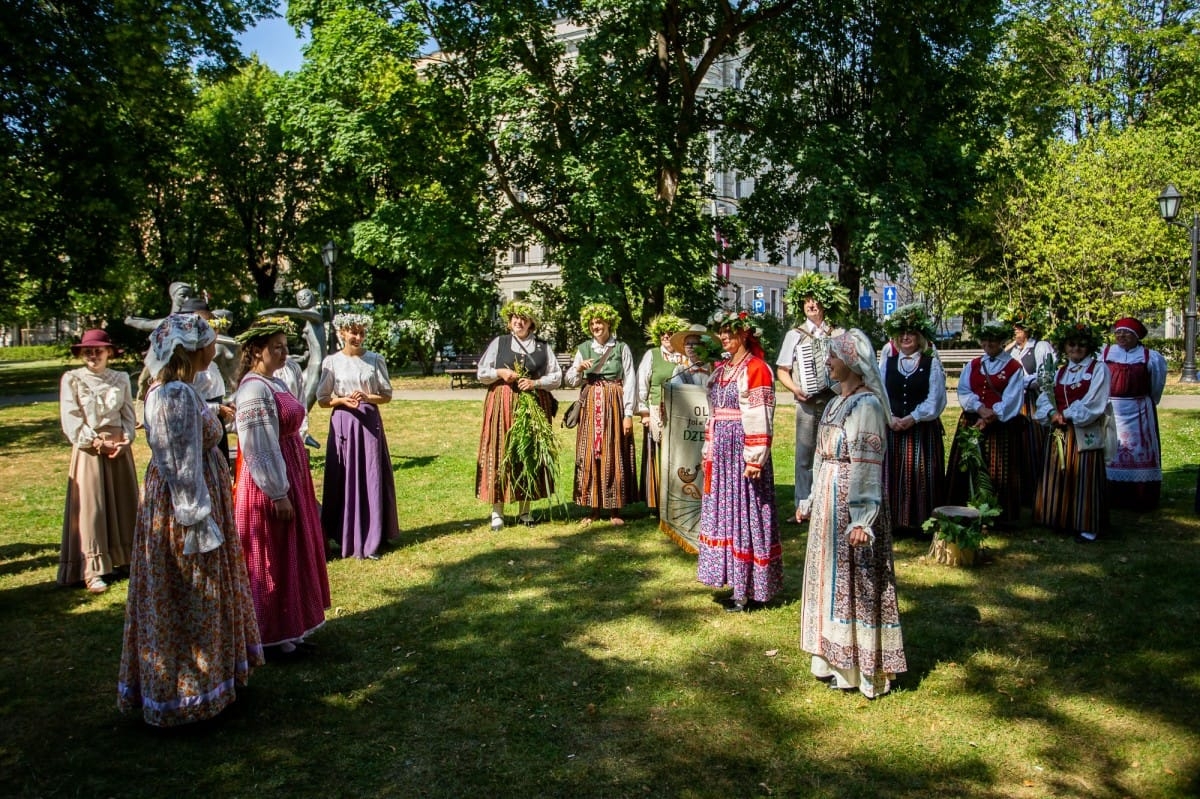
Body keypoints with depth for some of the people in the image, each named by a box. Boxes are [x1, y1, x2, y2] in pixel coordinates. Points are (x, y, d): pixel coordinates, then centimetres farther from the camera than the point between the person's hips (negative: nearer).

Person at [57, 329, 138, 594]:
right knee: (90, 508, -3)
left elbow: (129, 415, 7)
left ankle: (123, 556, 23)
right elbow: (71, 422, -7)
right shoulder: (71, 379, -2)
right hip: (88, 450, -3)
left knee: (124, 504, 9)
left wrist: (125, 441, -10)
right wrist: (98, 443, -15)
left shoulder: (121, 378, 7)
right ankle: (92, 570, 0)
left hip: (121, 448, 3)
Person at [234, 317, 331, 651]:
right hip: (270, 485, -10)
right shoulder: (255, 390, -19)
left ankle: (289, 623, 31)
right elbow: (259, 450, -22)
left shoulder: (274, 384, 10)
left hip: (291, 476, 10)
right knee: (272, 560, 3)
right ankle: (271, 633, 17)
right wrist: (278, 494, -21)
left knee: (292, 555, 18)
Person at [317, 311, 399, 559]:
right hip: (343, 424, -1)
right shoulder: (332, 362, 2)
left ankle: (372, 540, 10)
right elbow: (322, 400, 5)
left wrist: (367, 397, -11)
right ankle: (349, 539, 10)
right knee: (345, 480, 1)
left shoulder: (375, 360, 4)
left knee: (372, 479, 2)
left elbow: (387, 395, 7)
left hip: (370, 422, 1)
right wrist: (343, 400, -13)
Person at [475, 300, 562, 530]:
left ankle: (524, 510, 13)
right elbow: (481, 373, 8)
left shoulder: (543, 347, 9)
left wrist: (535, 382, -10)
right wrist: (500, 373, -10)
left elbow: (557, 377, 6)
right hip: (502, 406, -1)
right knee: (499, 454, -3)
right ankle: (497, 511, 2)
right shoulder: (498, 343, 8)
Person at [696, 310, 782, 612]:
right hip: (722, 451, 8)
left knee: (746, 514, -2)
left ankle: (750, 590, 8)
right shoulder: (721, 369, 14)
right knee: (724, 512, 11)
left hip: (743, 450, -8)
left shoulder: (756, 369, -10)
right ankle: (737, 583, 22)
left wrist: (755, 459, -19)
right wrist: (708, 451, 16)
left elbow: (760, 418, -15)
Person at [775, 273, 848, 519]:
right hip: (807, 403, -1)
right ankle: (803, 506, 5)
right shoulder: (795, 335, 8)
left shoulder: (839, 335, 10)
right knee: (805, 455, -1)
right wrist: (795, 388, -10)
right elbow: (781, 370, 7)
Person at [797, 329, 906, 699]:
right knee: (830, 576, 15)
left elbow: (867, 466, -20)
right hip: (828, 501, 9)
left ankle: (861, 667, 11)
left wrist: (862, 518, -24)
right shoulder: (836, 403, 12)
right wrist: (811, 500, 18)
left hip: (852, 502, -9)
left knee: (854, 581, -1)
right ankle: (835, 656, 28)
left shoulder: (867, 405, -15)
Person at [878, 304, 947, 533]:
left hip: (922, 428, -2)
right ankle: (893, 521, 10)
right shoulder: (888, 358, 7)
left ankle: (922, 523, 7)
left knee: (921, 475, -1)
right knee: (891, 475, 2)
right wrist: (889, 417, -10)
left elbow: (935, 399, -4)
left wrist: (912, 418, -14)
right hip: (891, 428, 2)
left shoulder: (931, 362, 0)